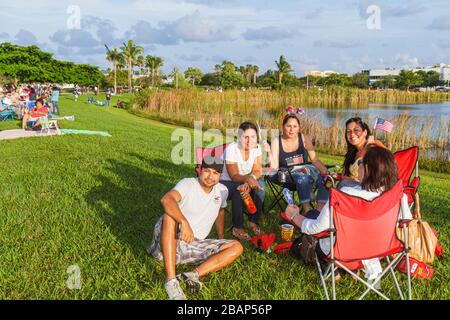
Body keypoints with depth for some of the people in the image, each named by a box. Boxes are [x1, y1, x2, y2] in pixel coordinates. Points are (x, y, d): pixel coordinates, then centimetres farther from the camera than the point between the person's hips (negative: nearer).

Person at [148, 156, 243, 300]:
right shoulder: (188, 184, -10)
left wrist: (221, 240, 28)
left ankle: (193, 275, -29)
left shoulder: (222, 191, 7)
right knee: (170, 215, -36)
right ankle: (171, 281, -40)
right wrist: (184, 223, -43)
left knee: (236, 247, -11)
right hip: (170, 241, -4)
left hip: (195, 245, 5)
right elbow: (166, 200, -30)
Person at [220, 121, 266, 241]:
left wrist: (252, 178, -34)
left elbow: (257, 171, -11)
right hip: (227, 183, -4)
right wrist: (247, 178, -46)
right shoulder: (231, 149, -23)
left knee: (261, 184, -24)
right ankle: (237, 228, -24)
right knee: (239, 190, -35)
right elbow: (234, 176, -25)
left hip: (246, 182, 5)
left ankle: (254, 221, -11)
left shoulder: (256, 148, -8)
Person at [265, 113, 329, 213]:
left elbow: (315, 160, 0)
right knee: (302, 177, -35)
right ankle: (307, 212, -30)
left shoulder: (304, 139, 1)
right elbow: (274, 168, -9)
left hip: (304, 170, 3)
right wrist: (269, 152, -23)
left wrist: (326, 172, -16)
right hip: (285, 174, -3)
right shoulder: (276, 142, -3)